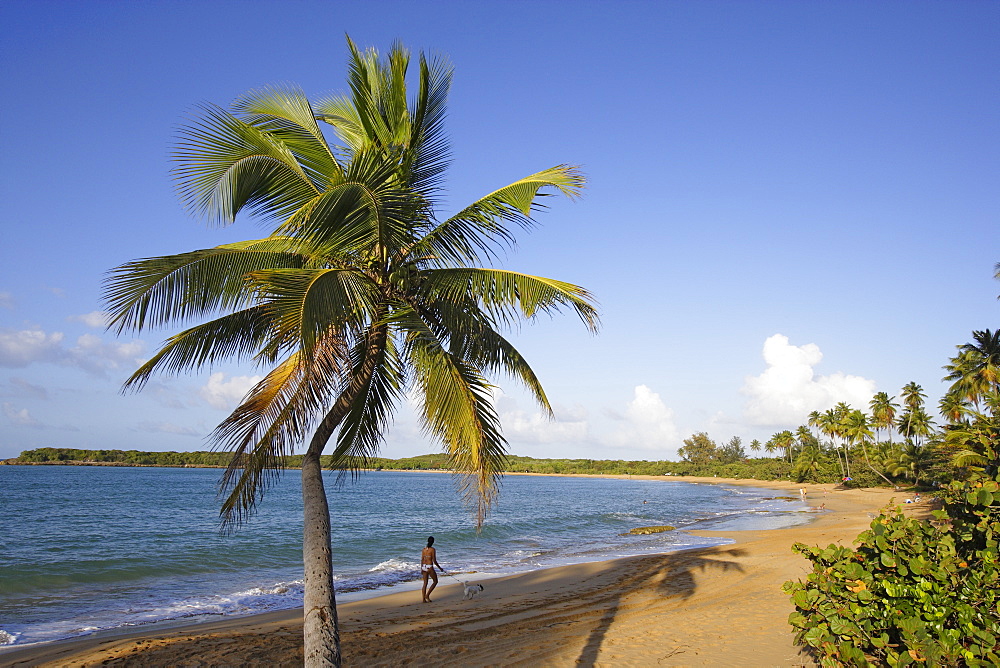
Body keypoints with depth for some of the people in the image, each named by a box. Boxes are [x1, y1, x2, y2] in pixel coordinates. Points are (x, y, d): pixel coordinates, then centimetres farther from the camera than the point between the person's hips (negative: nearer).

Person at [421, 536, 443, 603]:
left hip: (424, 567, 6)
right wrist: (440, 568, -1)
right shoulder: (433, 549, -13)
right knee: (435, 581, 12)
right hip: (430, 567, -6)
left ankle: (424, 599, 12)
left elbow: (422, 560, 7)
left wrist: (421, 569, 16)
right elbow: (434, 561, -13)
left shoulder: (424, 549, 4)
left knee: (425, 583, 13)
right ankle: (427, 595, 4)